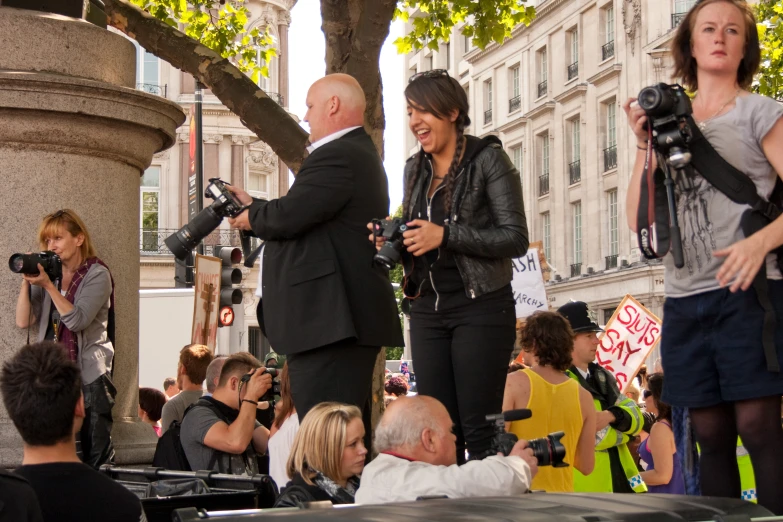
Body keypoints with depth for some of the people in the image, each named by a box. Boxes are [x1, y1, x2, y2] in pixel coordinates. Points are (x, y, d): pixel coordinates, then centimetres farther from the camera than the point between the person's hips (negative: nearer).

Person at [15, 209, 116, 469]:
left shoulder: (97, 275, -4)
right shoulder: (47, 273, 12)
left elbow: (77, 320, -17)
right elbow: (23, 321, 4)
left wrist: (47, 285, -19)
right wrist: (27, 281, -6)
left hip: (89, 376, -5)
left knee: (97, 456, -4)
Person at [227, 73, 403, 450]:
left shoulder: (337, 157, -14)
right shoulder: (360, 155, 22)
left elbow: (288, 217, -21)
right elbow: (304, 215, 24)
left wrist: (252, 217, -1)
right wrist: (254, 205, 19)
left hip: (328, 324, -12)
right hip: (347, 319, 12)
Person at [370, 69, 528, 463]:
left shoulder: (487, 159, -5)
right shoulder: (415, 169, 14)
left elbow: (515, 238, -12)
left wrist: (445, 236, -18)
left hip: (481, 307, -6)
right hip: (428, 309, 6)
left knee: (479, 429, -8)